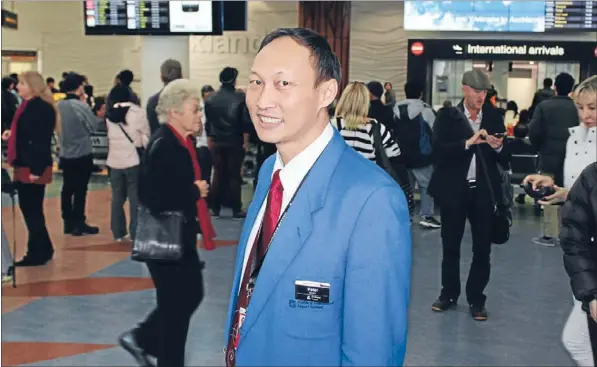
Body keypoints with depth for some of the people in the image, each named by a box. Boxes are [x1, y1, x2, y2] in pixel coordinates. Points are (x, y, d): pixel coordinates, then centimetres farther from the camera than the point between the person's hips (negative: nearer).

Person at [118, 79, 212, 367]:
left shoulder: (184, 141, 5)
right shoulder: (163, 145, -22)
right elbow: (151, 196, -31)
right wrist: (194, 191, -21)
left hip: (180, 236, 9)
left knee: (191, 294, 20)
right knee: (176, 304, 6)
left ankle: (141, 339, 33)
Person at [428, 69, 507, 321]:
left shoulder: (494, 118, 7)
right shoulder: (447, 116, 0)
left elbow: (503, 158, 6)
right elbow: (438, 148, -13)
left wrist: (498, 147, -15)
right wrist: (468, 143, -22)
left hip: (484, 191, 2)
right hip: (453, 190, -1)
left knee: (482, 249, 4)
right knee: (450, 246, 10)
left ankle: (476, 299, 16)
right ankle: (449, 294, 24)